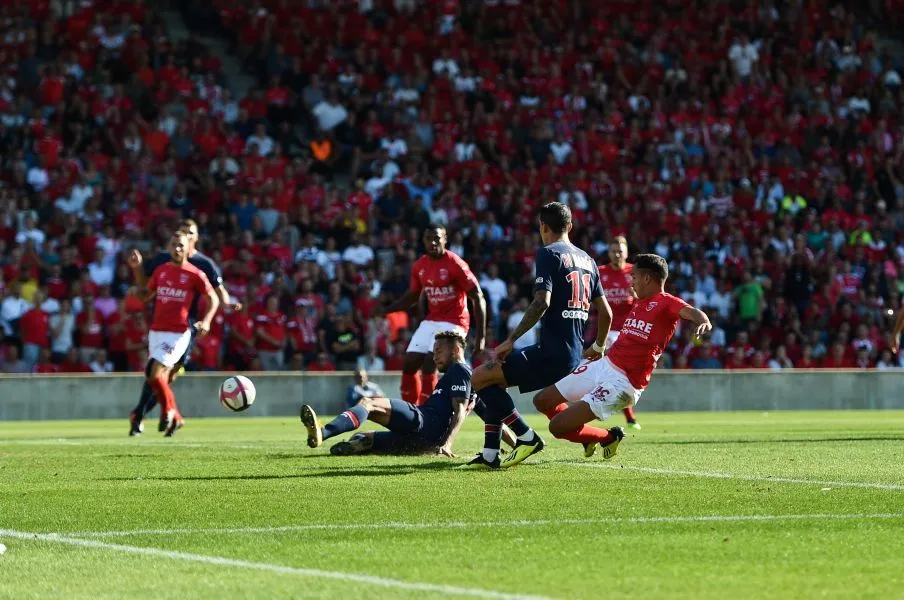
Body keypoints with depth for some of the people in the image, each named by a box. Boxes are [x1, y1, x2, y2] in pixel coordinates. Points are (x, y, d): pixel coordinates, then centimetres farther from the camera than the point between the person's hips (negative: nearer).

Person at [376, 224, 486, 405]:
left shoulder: (455, 264, -15)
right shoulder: (419, 266, 4)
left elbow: (478, 298, -13)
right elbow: (412, 296, 21)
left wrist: (480, 337, -17)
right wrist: (385, 311, 7)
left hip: (453, 322, -7)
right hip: (431, 321, 7)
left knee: (428, 366, -19)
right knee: (409, 365, 2)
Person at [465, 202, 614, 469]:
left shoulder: (549, 254, -6)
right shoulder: (587, 259, 17)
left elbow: (541, 303, -19)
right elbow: (606, 312, 19)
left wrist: (511, 340, -16)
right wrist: (598, 347, 35)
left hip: (551, 352, -9)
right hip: (574, 355, 9)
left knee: (480, 378, -9)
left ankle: (526, 437, -7)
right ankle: (490, 455, 9)